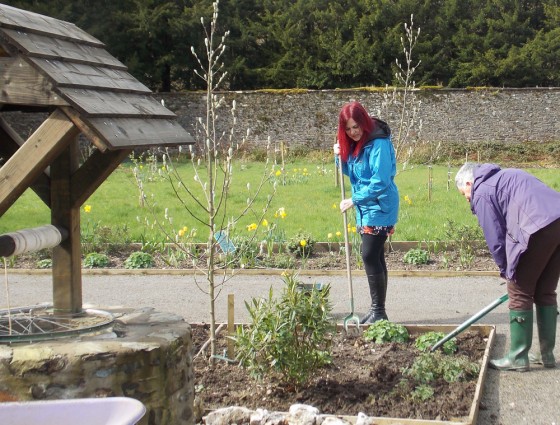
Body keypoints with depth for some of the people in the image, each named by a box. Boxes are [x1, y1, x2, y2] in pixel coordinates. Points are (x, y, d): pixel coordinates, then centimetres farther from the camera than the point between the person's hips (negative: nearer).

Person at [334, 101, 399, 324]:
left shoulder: (379, 144, -19)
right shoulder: (353, 144, 9)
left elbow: (380, 182, -23)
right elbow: (350, 172, 19)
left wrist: (354, 200, -19)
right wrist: (340, 157, 0)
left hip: (380, 208, -9)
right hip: (365, 208, 9)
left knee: (370, 256, -12)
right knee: (375, 257, 12)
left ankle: (378, 310, -5)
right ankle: (376, 310, 18)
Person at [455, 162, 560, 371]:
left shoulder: (482, 193, 5)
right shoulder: (506, 175, 30)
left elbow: (495, 239, 2)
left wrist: (507, 271, 15)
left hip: (540, 229, -8)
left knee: (519, 293, 4)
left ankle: (518, 358, 9)